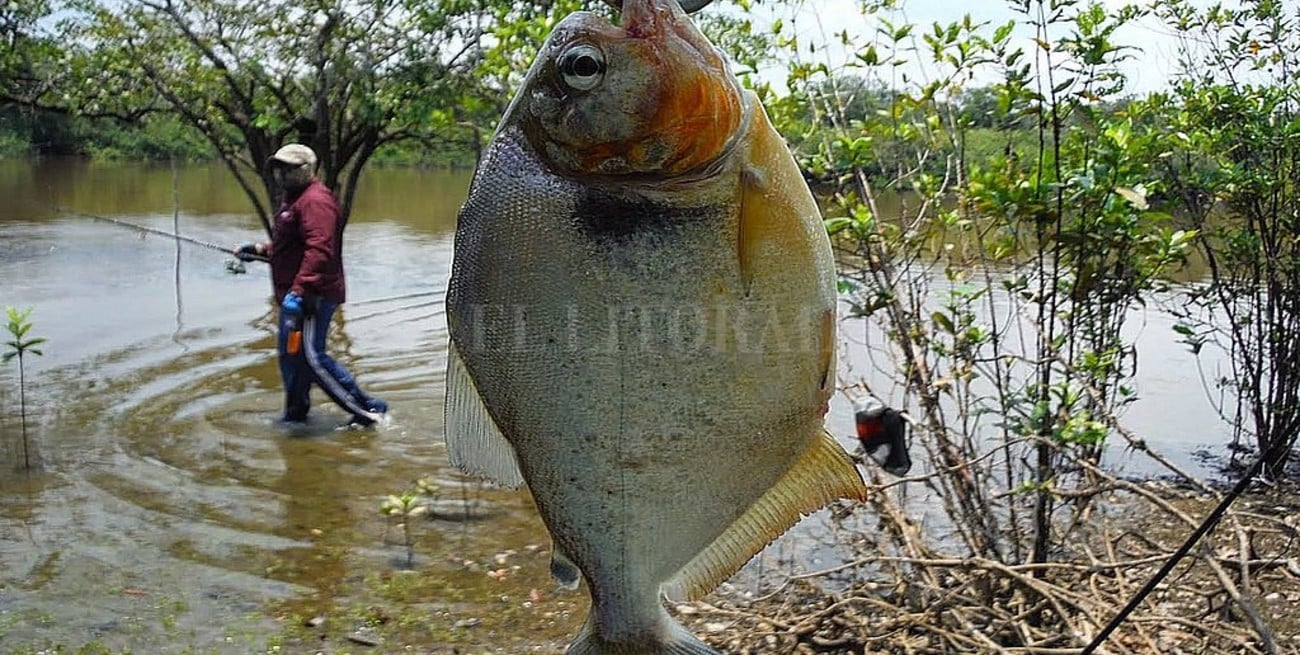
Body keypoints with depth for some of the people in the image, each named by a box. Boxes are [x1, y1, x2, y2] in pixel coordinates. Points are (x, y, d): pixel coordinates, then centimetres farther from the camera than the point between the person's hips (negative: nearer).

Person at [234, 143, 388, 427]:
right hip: (294, 294, 11)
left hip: (313, 294, -11)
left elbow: (319, 249, -27)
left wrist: (299, 290, -31)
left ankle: (368, 408, -9)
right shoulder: (296, 199, 21)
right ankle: (295, 415, 29)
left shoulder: (315, 200, -15)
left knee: (310, 355, -13)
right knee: (290, 353, 16)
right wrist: (259, 250, 21)